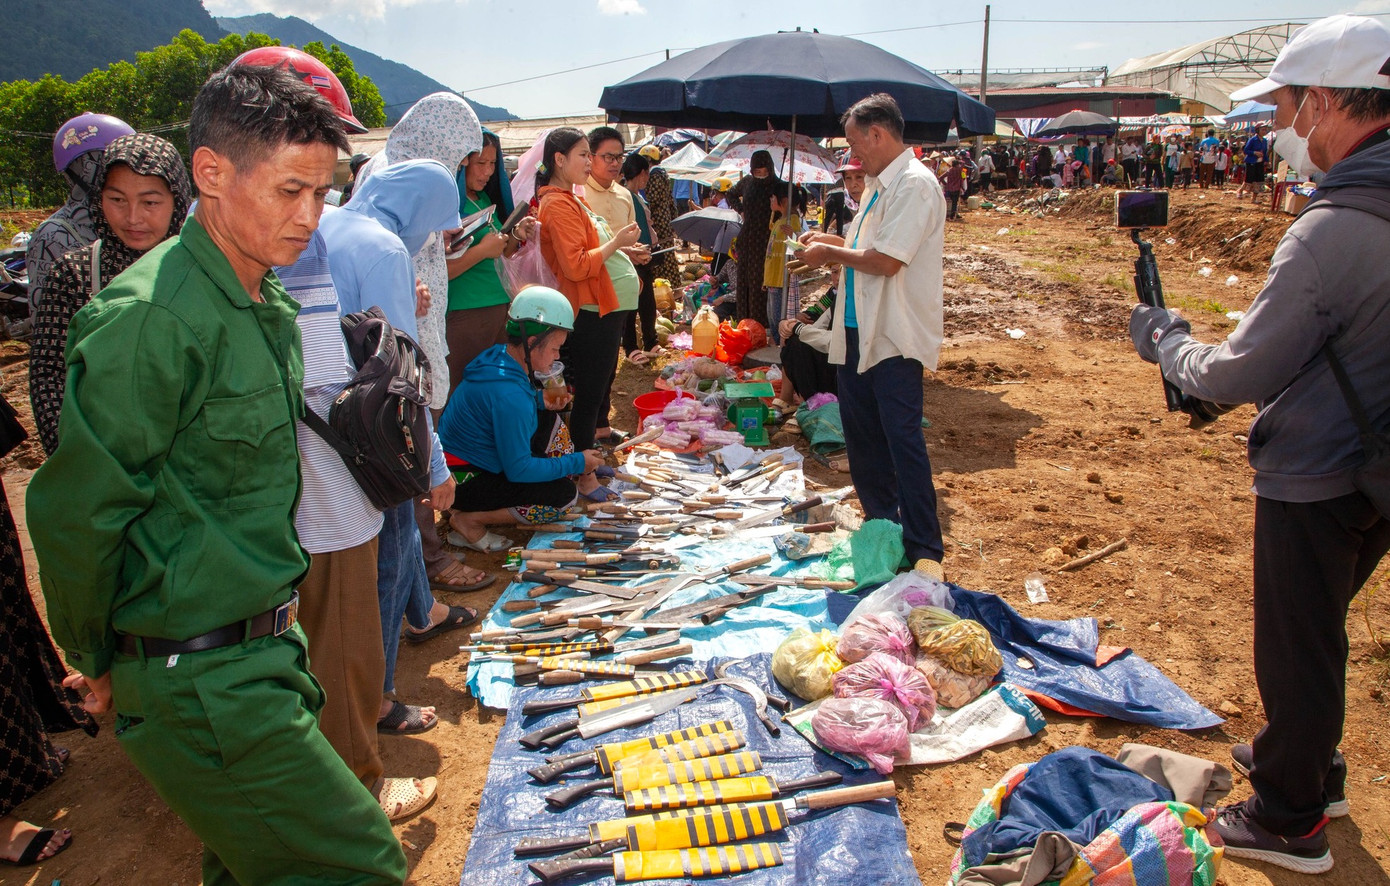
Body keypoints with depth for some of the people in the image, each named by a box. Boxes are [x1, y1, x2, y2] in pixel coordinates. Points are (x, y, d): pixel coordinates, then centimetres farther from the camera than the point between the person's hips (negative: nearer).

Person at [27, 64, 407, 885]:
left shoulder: (272, 306, 8)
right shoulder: (150, 316, -21)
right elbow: (75, 511, -16)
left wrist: (274, 611, 17)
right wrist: (100, 659, -1)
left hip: (266, 645, 8)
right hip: (201, 676, -8)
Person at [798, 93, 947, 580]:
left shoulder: (915, 184, -15)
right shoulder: (879, 185, 17)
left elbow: (886, 260, -22)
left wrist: (831, 253, -9)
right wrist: (832, 243, 10)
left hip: (894, 337, -10)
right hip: (859, 329, 10)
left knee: (902, 439, -9)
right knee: (861, 435, 15)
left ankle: (925, 549, -2)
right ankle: (881, 521, 30)